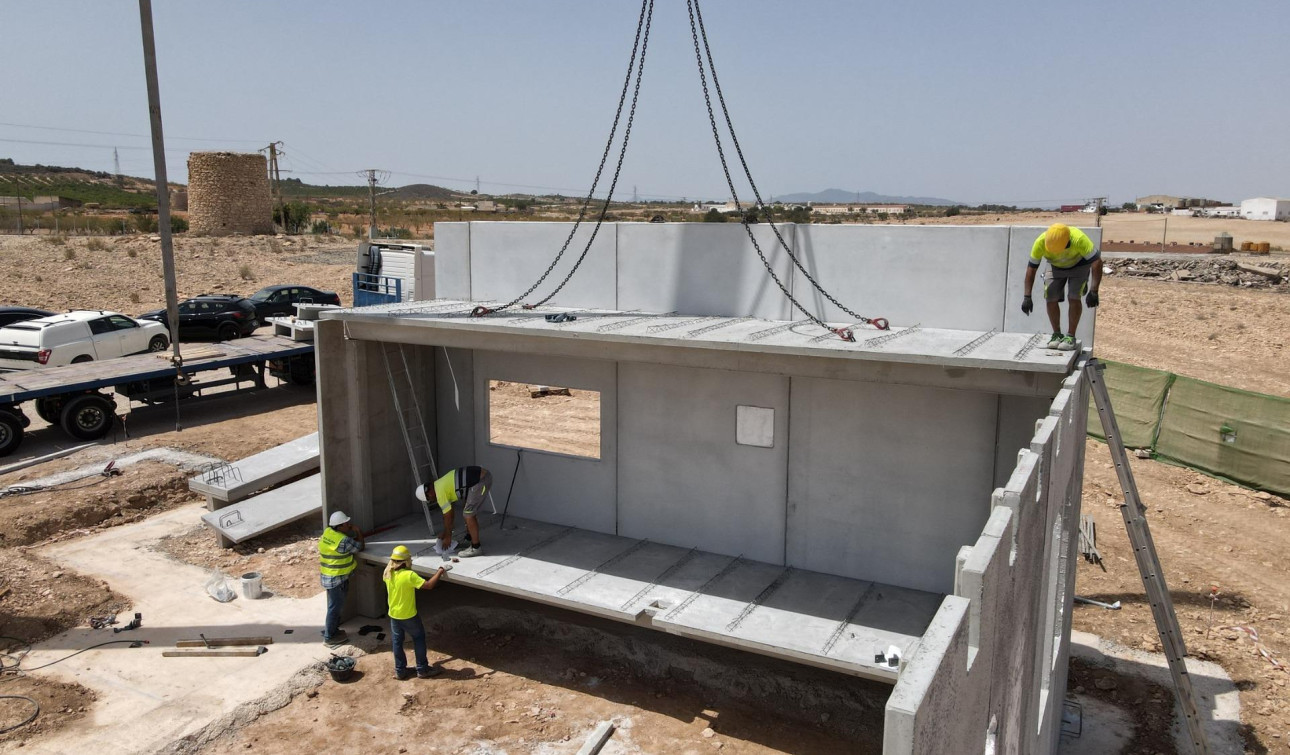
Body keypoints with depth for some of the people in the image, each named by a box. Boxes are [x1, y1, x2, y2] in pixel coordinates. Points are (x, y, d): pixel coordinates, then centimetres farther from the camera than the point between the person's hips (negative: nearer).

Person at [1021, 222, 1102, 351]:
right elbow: (1031, 268, -23)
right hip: (1056, 267, 3)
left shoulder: (1079, 239, -39)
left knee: (1073, 297, -18)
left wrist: (1093, 292, -38)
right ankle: (1057, 334, 6)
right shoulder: (1040, 242, -32)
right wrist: (1027, 297, -25)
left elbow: (1097, 261, -34)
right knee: (1051, 298, -10)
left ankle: (1071, 336, -7)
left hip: (1079, 265, -2)